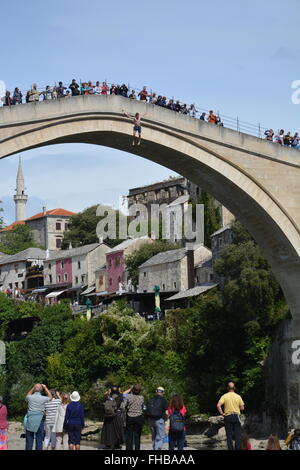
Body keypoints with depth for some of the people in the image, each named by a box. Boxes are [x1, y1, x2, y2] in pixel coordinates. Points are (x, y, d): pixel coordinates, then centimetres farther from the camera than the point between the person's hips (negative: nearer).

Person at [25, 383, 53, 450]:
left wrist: (33, 388, 21)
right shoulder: (43, 399, -5)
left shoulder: (30, 397, -2)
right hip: (39, 420, -1)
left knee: (29, 440, 5)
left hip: (30, 420, 1)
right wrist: (45, 388, 19)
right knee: (39, 440, 2)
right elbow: (50, 397, 18)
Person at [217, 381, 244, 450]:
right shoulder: (238, 396, 2)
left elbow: (218, 405, -15)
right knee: (237, 435, 4)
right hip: (236, 416, 1)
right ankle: (237, 448, 1)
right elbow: (242, 407, 4)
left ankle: (230, 448, 2)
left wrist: (222, 413, -5)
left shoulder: (224, 396, -2)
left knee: (229, 435, 4)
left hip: (228, 417, -1)